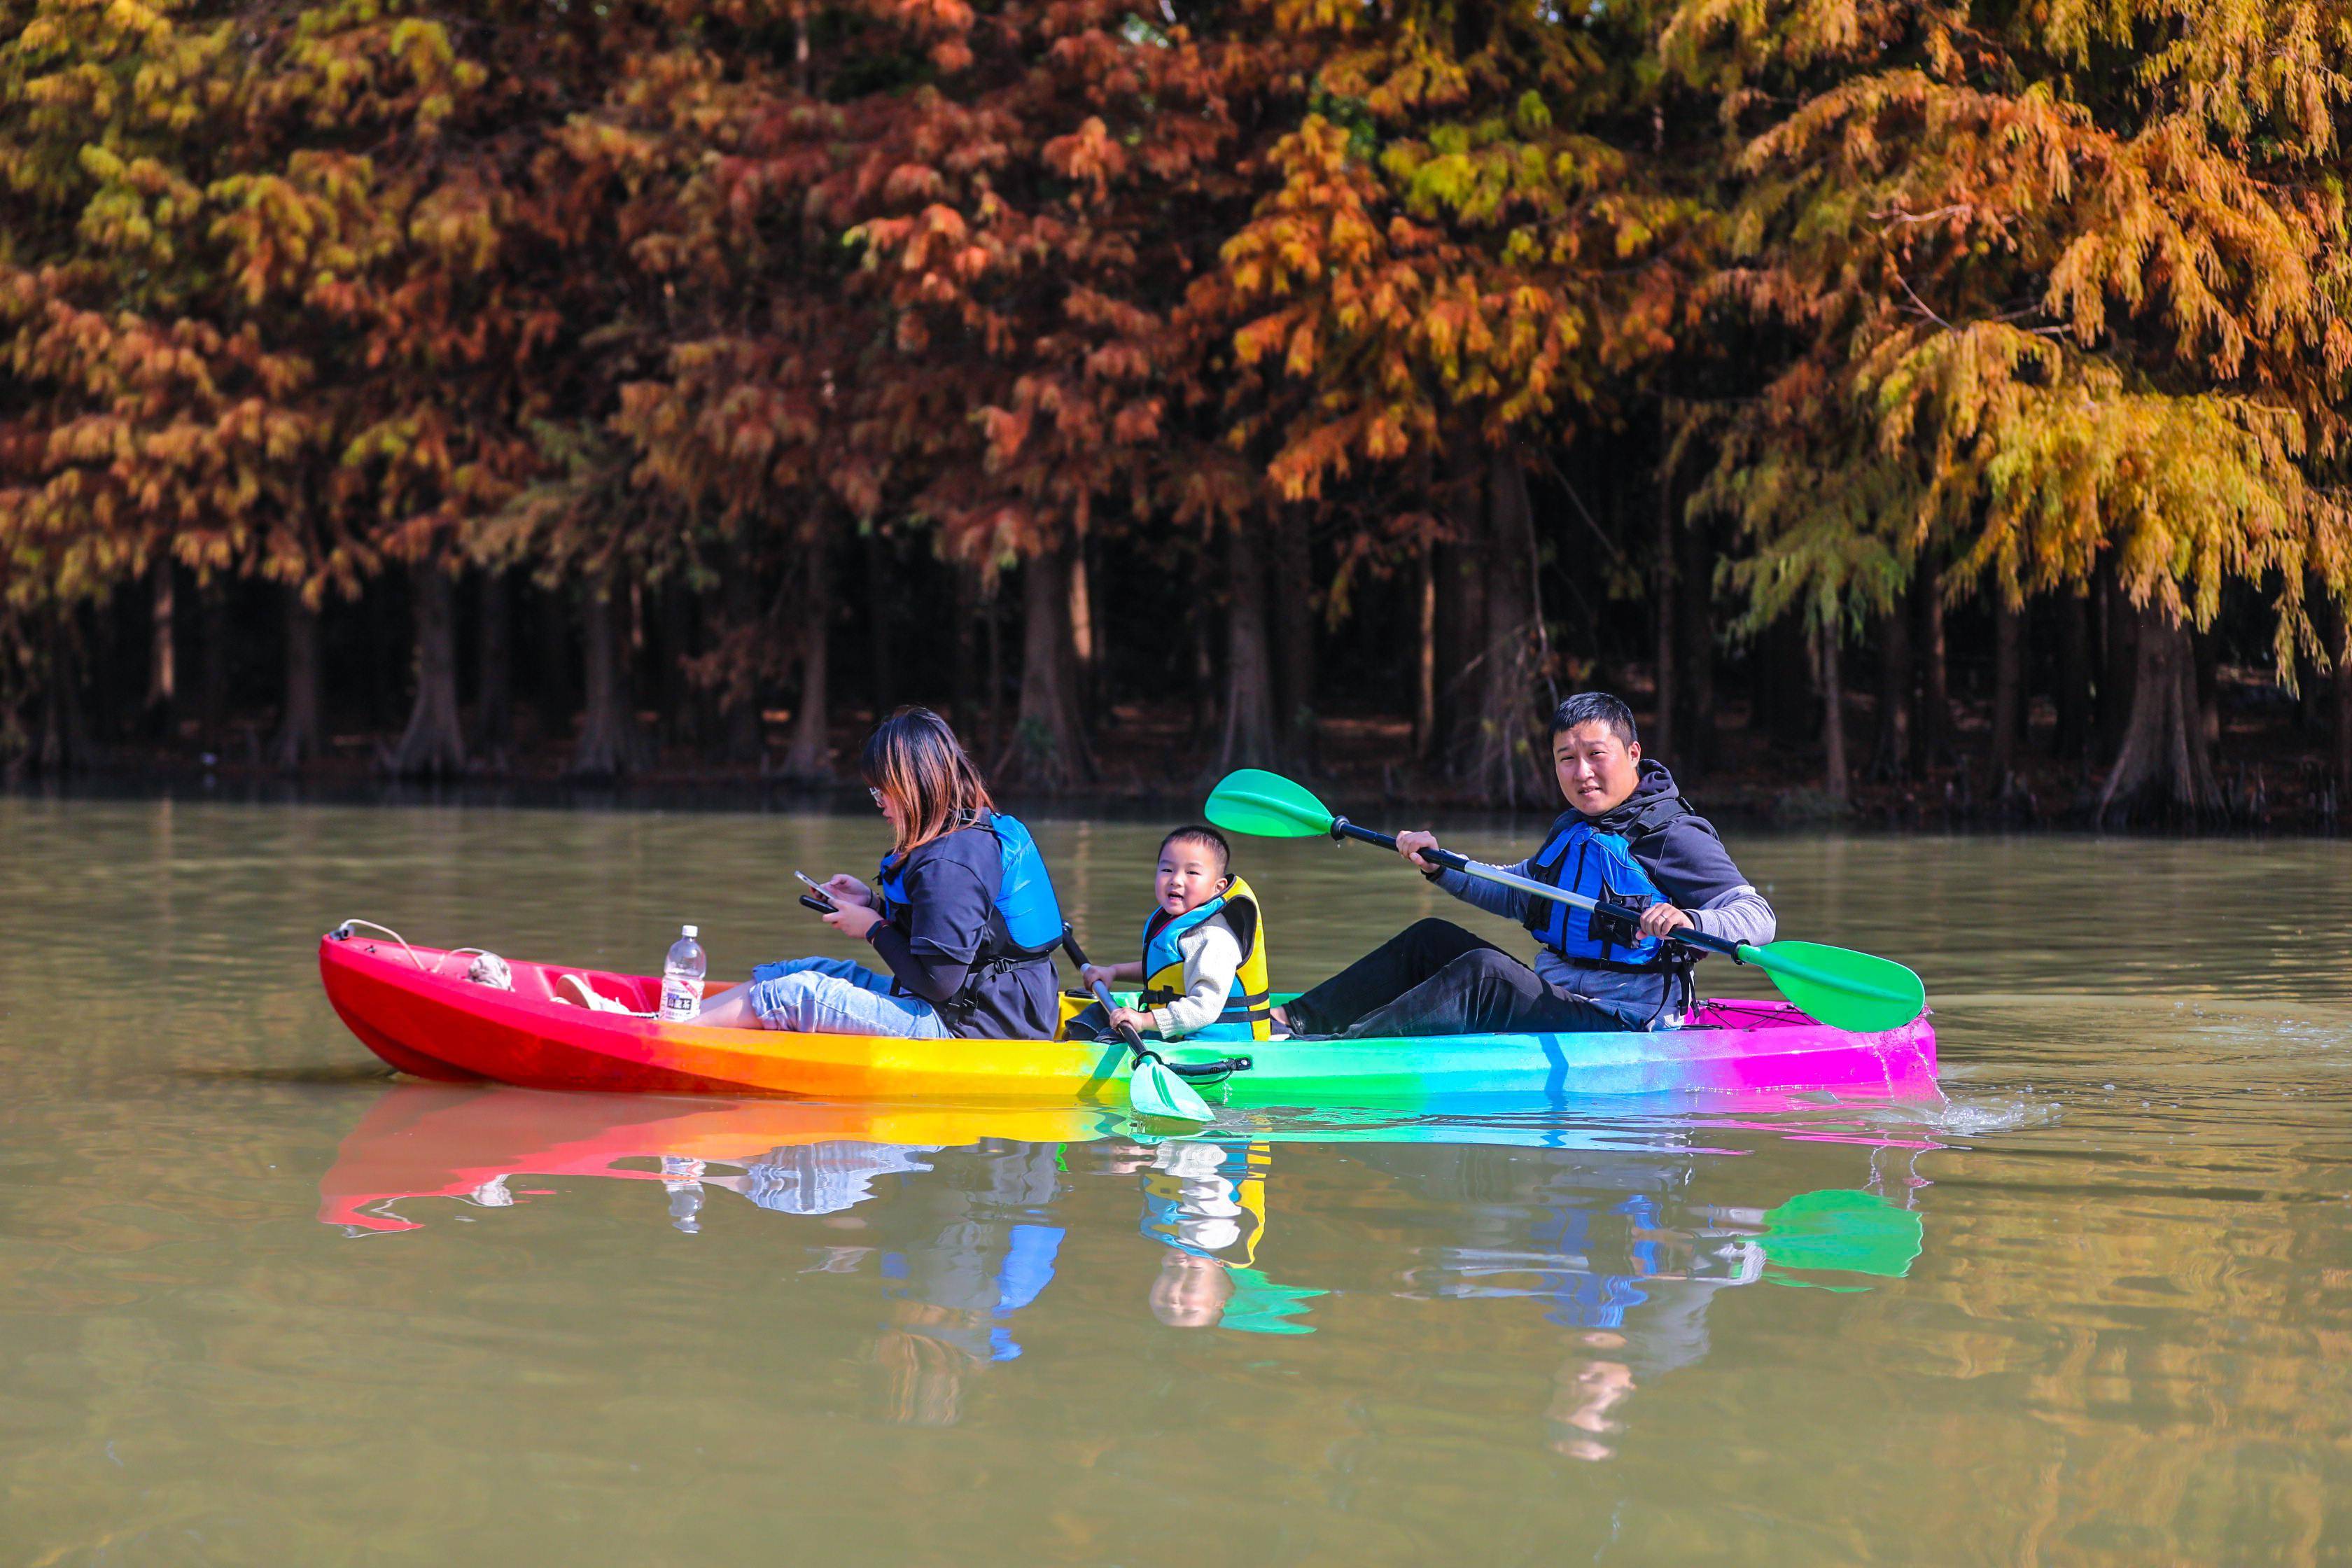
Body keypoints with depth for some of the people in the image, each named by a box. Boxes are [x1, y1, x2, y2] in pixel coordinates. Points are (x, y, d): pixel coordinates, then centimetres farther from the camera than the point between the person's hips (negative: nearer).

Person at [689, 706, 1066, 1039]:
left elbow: (938, 983, -23)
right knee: (813, 972, 12)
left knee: (797, 994, -12)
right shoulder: (979, 830, 11)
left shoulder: (948, 862, -22)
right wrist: (874, 904, 12)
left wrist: (875, 929, -8)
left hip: (968, 1027, -11)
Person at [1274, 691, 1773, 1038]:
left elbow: (1757, 916, -21)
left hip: (1619, 1027, -10)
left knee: (1484, 970, -30)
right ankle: (1298, 1021, -4)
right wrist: (1440, 867, 17)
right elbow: (1517, 893, 32)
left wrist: (1689, 922, -41)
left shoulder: (1674, 835, -12)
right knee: (1431, 940, 9)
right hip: (1556, 1004, 10)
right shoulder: (1572, 829, 15)